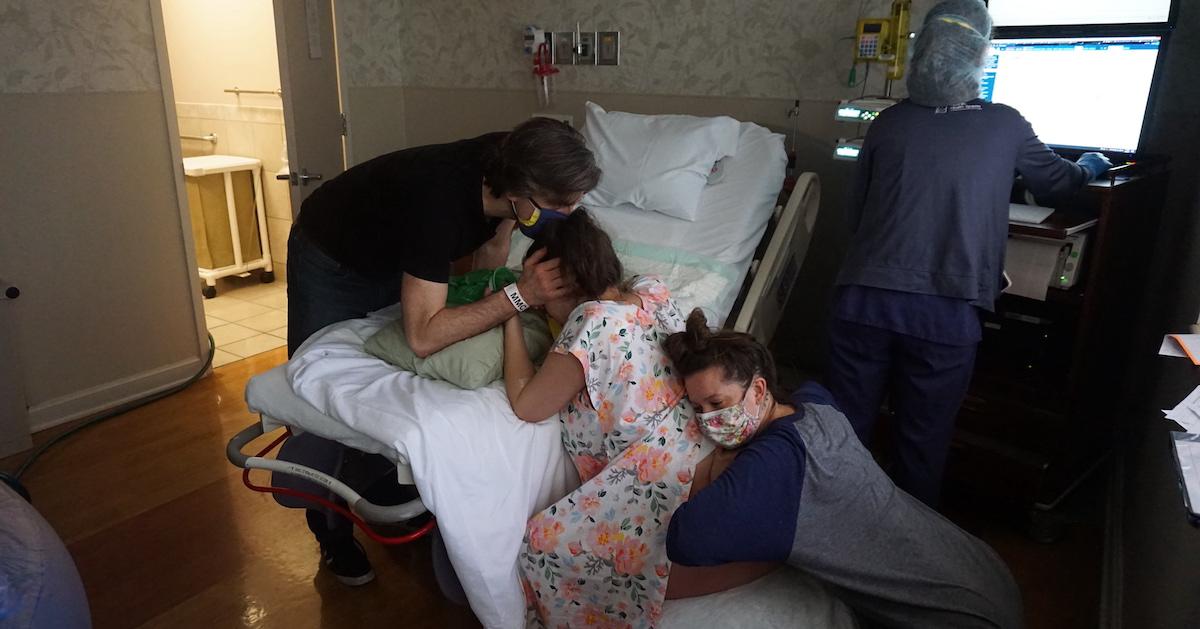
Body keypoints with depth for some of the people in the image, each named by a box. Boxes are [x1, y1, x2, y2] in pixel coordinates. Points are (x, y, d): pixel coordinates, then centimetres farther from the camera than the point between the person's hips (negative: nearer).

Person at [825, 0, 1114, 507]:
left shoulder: (889, 123, 7)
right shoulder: (1005, 127, 6)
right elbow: (1057, 182, 25)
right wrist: (1091, 166, 47)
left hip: (863, 298, 1)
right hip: (947, 313, -1)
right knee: (922, 445, 12)